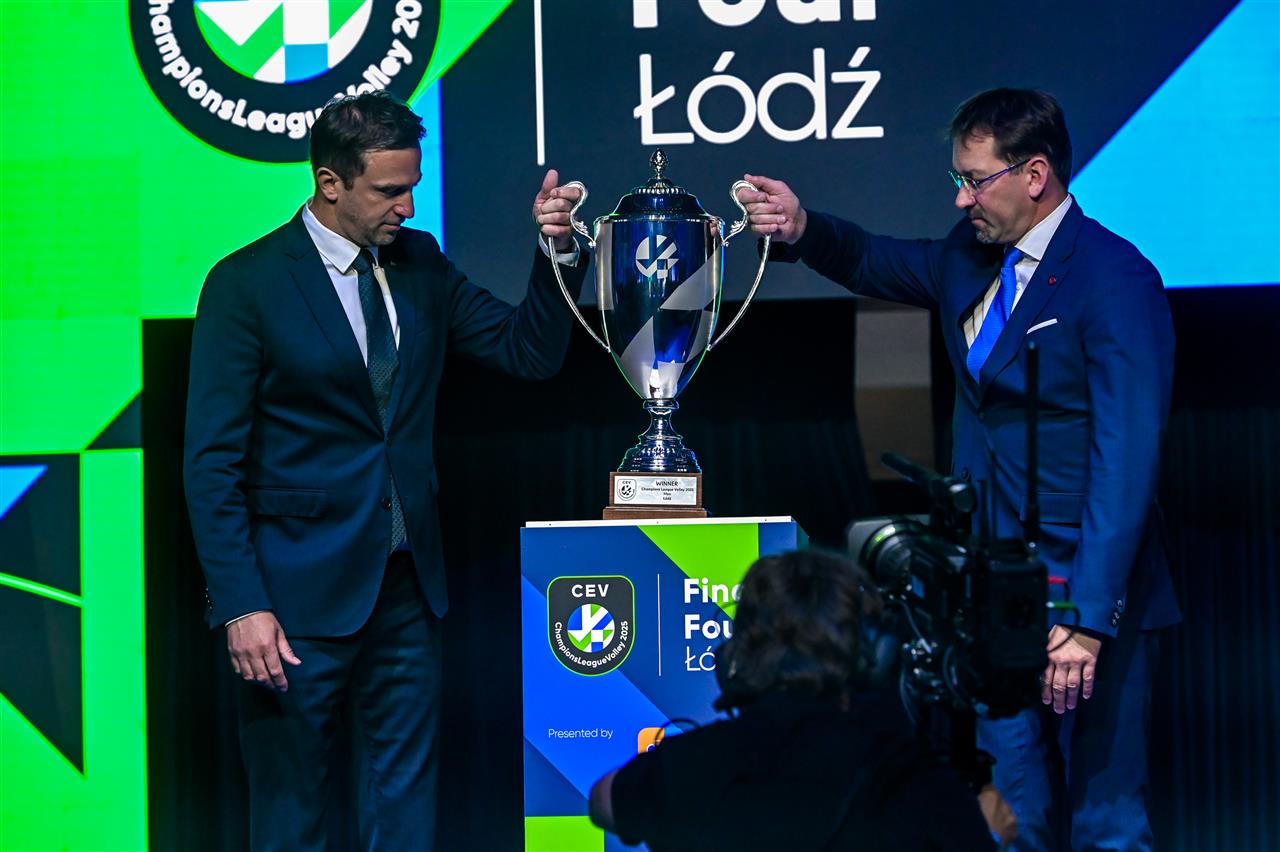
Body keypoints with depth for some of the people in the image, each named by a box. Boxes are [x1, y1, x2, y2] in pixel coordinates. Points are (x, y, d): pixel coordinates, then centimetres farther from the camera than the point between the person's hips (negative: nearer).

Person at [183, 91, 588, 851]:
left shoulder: (419, 262, 7)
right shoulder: (247, 284, -9)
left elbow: (531, 352, 9)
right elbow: (212, 462, -11)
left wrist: (557, 254, -7)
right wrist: (241, 605, -17)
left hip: (409, 585, 5)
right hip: (303, 594, -5)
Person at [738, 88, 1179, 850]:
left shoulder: (1116, 281, -15)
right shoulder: (975, 255, 8)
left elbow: (1127, 462, -21)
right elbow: (883, 265, 28)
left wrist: (1085, 617, -26)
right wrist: (804, 230, 5)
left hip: (1086, 592, -7)